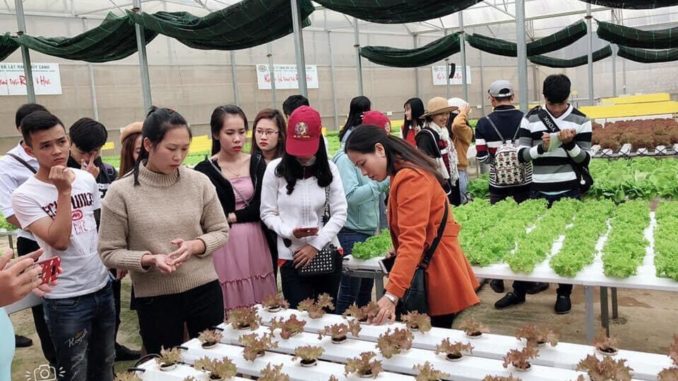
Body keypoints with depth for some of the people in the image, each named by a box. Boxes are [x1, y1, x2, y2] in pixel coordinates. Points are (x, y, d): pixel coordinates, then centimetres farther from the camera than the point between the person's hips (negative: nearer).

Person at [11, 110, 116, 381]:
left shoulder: (87, 179, 2)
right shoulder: (24, 195, -14)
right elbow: (59, 241, -23)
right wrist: (63, 191, -23)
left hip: (103, 287, 5)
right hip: (65, 299, -5)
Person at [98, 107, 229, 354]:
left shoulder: (199, 182, -4)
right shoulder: (121, 192, -10)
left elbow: (221, 231, 4)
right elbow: (109, 252, -6)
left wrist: (195, 246, -16)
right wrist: (149, 259, -22)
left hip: (205, 290, 2)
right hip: (154, 299, -2)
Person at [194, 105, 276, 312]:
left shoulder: (258, 165, 6)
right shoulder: (204, 171, -4)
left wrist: (231, 216, -10)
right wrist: (248, 212, -7)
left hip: (256, 244, 3)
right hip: (223, 247, -3)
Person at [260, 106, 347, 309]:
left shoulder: (329, 169, 1)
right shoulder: (275, 169, -4)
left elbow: (340, 213, -2)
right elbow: (267, 213, -1)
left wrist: (316, 244, -10)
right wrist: (289, 231, -18)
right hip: (291, 257, -2)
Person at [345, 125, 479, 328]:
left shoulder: (410, 178, -19)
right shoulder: (403, 174, 13)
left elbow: (412, 240, -29)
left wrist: (392, 294, -34)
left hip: (437, 267, -9)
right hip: (426, 266, 9)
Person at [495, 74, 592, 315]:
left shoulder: (580, 120, 0)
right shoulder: (531, 118, 1)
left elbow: (585, 159, -2)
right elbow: (522, 155, -3)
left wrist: (570, 144, -20)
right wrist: (541, 147, -22)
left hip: (569, 191, -1)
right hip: (539, 192, 1)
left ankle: (564, 293, 22)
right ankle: (518, 290, 21)